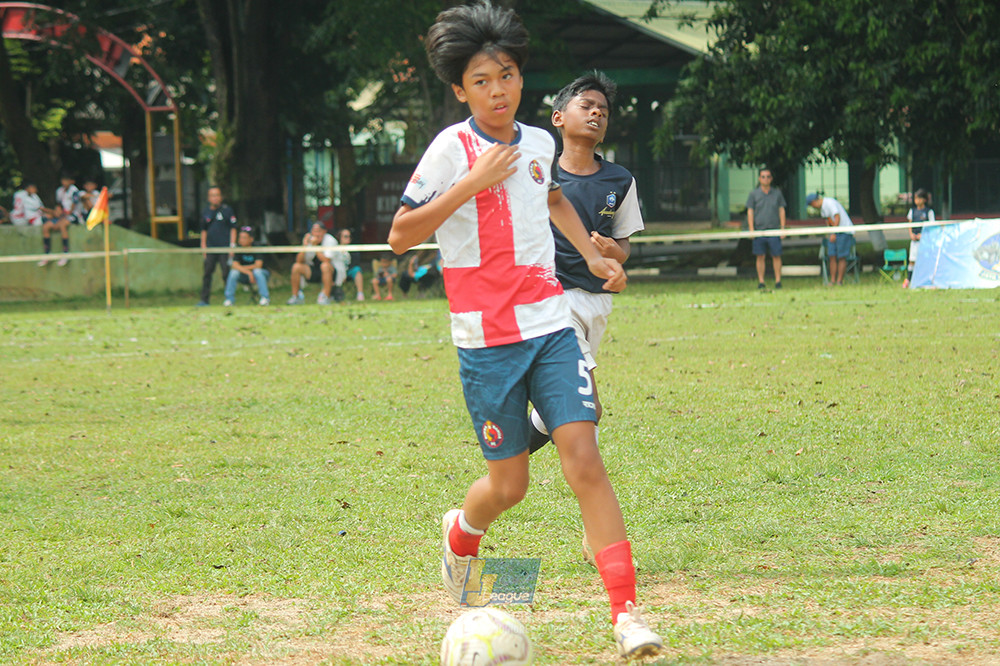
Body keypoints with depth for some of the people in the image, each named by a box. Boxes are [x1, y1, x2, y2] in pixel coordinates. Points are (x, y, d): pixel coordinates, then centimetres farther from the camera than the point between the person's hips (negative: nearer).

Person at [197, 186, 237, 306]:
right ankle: (204, 299, 3)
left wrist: (232, 245, -6)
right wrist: (203, 245, 10)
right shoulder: (205, 212, 10)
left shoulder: (227, 210, 0)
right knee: (207, 272, 0)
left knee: (226, 273, -2)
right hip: (210, 248, 3)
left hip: (224, 247, -3)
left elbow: (233, 229, 1)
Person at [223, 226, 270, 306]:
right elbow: (234, 265, -21)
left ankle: (265, 298, -33)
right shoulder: (239, 251, -7)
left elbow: (258, 265, -25)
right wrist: (248, 272, -34)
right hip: (244, 276, 3)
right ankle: (229, 299, -21)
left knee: (257, 271, -37)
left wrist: (241, 268, -19)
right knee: (233, 272, -25)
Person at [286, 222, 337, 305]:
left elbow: (326, 260, -27)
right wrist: (304, 246, -24)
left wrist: (315, 246, -28)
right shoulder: (308, 239, -5)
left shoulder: (330, 240, -16)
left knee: (325, 265, -37)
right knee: (296, 266, -19)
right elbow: (299, 261, -9)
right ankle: (295, 297, -8)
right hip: (312, 271, 4)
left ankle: (326, 297, -27)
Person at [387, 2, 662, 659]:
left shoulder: (538, 143, 9)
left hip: (551, 326, 3)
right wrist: (471, 184, -20)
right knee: (508, 482, 4)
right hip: (487, 339, -3)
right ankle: (462, 535, 40)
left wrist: (591, 253, 26)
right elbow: (400, 236, -13)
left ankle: (626, 612, -13)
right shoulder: (452, 149, -8)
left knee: (584, 461, -11)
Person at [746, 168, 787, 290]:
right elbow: (750, 212, 4)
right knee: (760, 257, 0)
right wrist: (751, 229, -5)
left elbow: (781, 211, 10)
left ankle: (778, 281, 3)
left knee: (776, 256, -2)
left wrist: (783, 228, 2)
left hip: (774, 230, 0)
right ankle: (761, 282, 3)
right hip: (759, 230, 0)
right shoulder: (754, 194, 6)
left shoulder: (777, 193, 9)